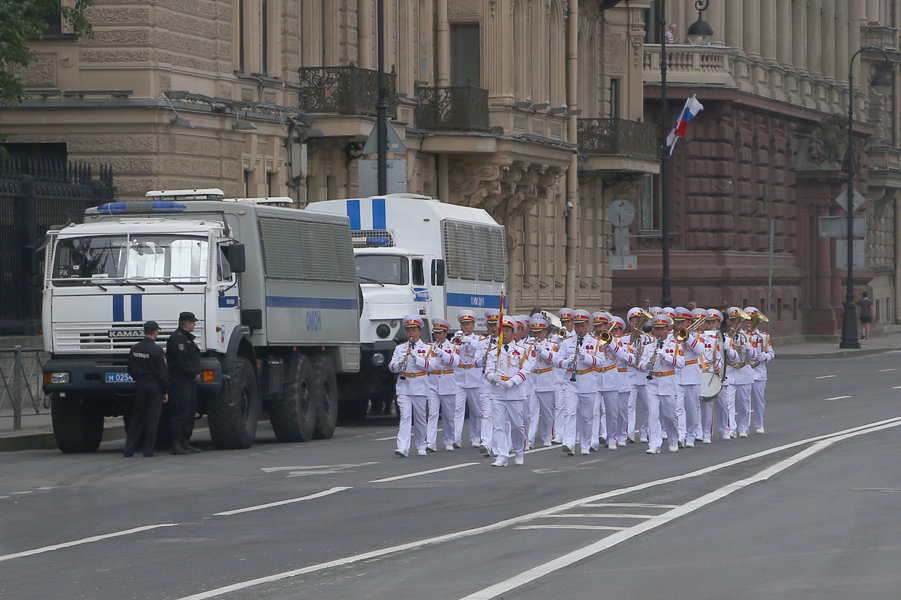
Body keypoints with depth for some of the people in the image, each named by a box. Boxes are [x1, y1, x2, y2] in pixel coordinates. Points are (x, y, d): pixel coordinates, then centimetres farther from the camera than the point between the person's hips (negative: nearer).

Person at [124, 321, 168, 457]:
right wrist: (165, 391, -6)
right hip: (154, 386, -6)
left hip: (139, 385, 6)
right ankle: (148, 450, 1)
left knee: (137, 418, 11)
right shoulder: (156, 350, -13)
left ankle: (128, 449, 7)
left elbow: (130, 369, 12)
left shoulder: (134, 349, 5)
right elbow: (162, 372, -12)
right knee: (152, 419, 1)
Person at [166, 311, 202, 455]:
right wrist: (194, 374, -11)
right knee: (179, 413, -9)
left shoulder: (187, 338, 21)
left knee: (190, 413, 12)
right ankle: (176, 444, -9)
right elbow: (182, 361, -20)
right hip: (180, 382, -11)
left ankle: (185, 443, 17)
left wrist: (197, 374, 10)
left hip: (189, 382, 11)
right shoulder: (177, 339, -13)